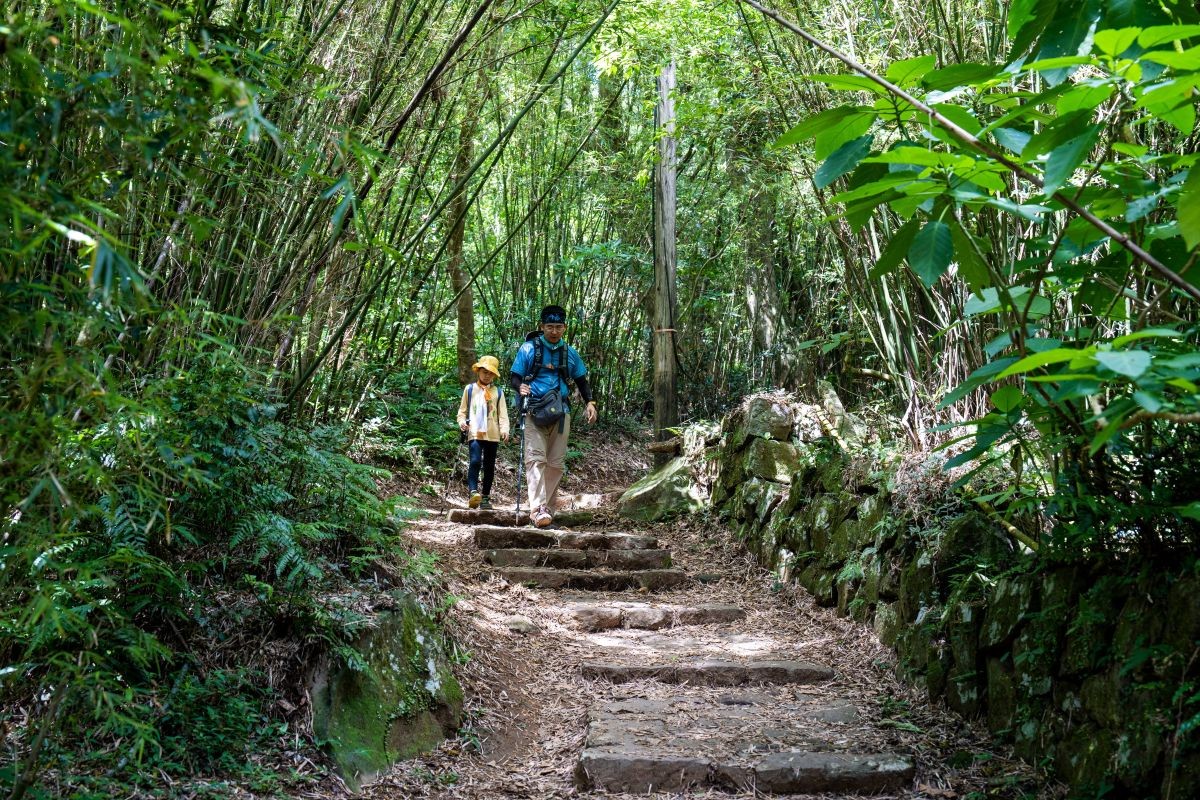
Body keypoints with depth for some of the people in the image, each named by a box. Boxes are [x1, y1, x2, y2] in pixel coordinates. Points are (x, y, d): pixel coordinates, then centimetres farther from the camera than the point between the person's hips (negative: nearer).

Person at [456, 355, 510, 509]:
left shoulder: (498, 392, 11)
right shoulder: (470, 389, 10)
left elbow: (503, 414, 7)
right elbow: (462, 410, 13)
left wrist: (504, 429, -8)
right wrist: (462, 421, -7)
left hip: (493, 434, 2)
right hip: (475, 433, -2)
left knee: (489, 466, 7)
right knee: (475, 461, -21)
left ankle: (485, 497, 14)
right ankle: (473, 492, -31)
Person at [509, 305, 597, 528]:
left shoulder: (569, 353, 11)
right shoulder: (529, 349, 2)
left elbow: (581, 380, 18)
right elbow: (514, 378, 2)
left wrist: (589, 402, 1)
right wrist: (520, 386, -22)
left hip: (561, 412, 4)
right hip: (534, 411, -4)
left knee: (555, 463, 4)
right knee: (536, 458, -17)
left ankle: (547, 509, 10)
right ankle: (537, 509, -27)